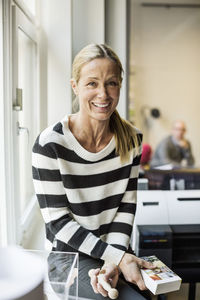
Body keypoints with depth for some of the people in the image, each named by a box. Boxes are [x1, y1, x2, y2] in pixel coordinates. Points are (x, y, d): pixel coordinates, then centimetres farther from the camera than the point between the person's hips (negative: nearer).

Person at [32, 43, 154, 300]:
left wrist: (116, 256, -15)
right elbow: (58, 221, -15)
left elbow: (127, 204, -1)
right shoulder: (50, 144, -17)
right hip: (72, 254, -4)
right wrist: (119, 257, -19)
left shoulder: (132, 139, -4)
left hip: (119, 250, 5)